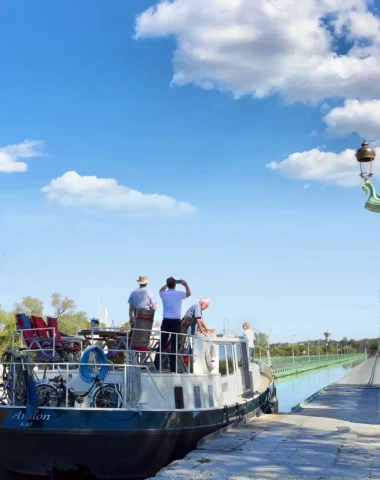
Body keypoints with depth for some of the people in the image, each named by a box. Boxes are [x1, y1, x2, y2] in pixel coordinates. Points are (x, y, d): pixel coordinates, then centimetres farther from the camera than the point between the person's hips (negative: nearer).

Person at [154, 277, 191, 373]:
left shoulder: (163, 294, 3)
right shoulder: (179, 294, -3)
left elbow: (161, 290, 30)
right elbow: (189, 293, 20)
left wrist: (168, 284, 37)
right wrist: (186, 284, 32)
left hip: (166, 321, 2)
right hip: (176, 322, -2)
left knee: (162, 344, 7)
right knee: (174, 345, -1)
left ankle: (156, 366, 3)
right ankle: (173, 369, -3)